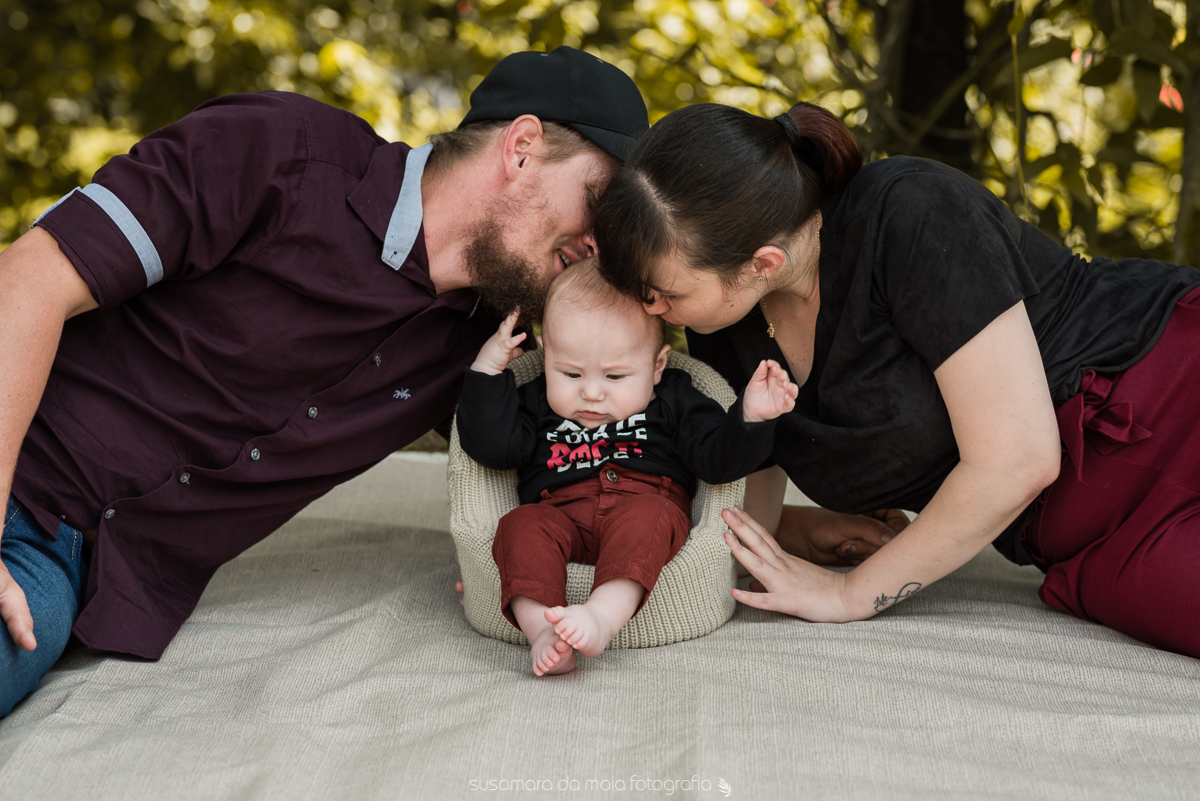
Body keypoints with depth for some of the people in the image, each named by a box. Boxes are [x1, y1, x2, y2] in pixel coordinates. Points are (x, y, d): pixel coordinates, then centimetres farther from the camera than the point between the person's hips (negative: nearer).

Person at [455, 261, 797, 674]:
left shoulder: (673, 403, 15)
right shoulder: (537, 404, 19)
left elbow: (718, 458, 8)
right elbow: (490, 446, 7)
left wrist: (750, 416, -10)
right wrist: (488, 371, 4)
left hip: (649, 504, -1)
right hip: (559, 512, 2)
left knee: (648, 518, -35)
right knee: (521, 526, -29)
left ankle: (604, 615, -55)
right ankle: (541, 629, -47)